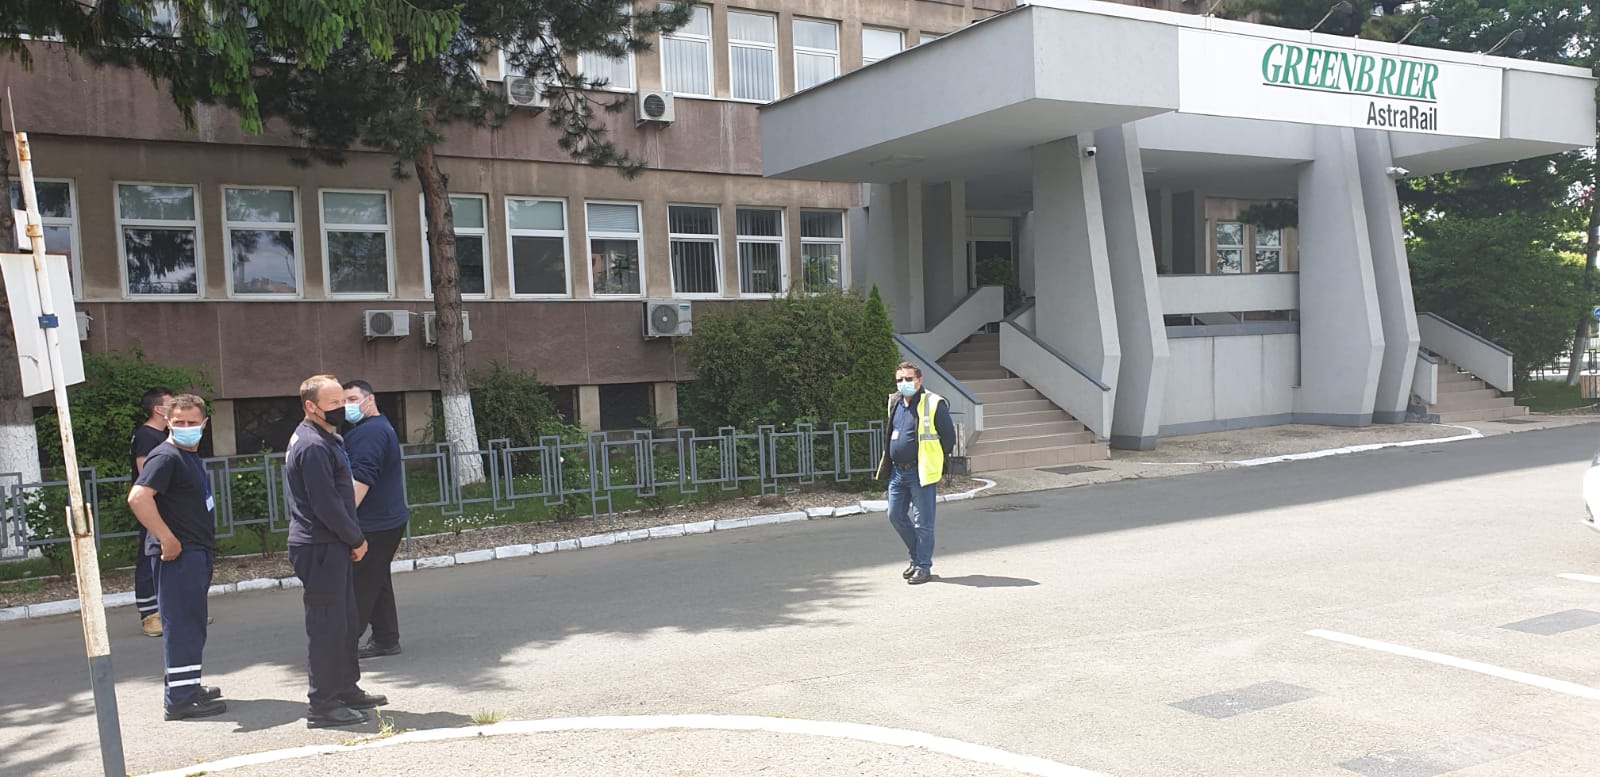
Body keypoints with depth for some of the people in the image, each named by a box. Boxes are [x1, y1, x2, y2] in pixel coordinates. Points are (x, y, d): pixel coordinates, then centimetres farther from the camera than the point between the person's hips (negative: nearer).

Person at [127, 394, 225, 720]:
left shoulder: (191, 456, 16)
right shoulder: (165, 457, -14)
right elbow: (138, 497, -27)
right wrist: (167, 539, -25)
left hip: (198, 552, 10)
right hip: (179, 554, -10)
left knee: (192, 623, 17)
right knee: (182, 624, -7)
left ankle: (188, 686, 28)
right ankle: (180, 699, -2)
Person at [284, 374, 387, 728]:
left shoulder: (326, 439, 16)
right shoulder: (312, 446, -18)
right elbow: (326, 504, -21)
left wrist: (353, 537, 12)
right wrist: (356, 539, -10)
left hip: (333, 545, 10)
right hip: (321, 548, -10)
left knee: (344, 620, 17)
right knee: (327, 625, -4)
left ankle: (347, 689, 28)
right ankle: (323, 704, 2)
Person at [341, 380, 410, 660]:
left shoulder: (370, 431, -15)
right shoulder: (381, 427, 20)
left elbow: (361, 478, -24)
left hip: (373, 525, -11)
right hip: (386, 521, 11)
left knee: (359, 586, -7)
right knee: (376, 582, 15)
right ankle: (386, 640, 21)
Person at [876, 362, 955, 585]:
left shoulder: (934, 404, -11)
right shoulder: (894, 403, 10)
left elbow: (949, 437, -5)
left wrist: (935, 462, 2)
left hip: (921, 473, -7)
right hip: (897, 472, 7)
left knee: (922, 523, -1)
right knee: (896, 516, 13)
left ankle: (923, 567, 11)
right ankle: (917, 558, 29)